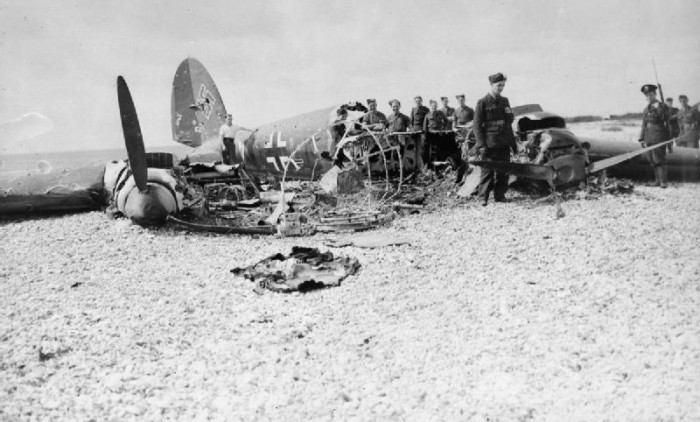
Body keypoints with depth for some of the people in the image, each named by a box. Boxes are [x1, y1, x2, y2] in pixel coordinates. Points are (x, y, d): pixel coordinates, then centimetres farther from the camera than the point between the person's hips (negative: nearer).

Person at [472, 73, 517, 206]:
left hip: (504, 143, 5)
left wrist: (513, 142, 16)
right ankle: (483, 197, 4)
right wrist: (481, 145, -13)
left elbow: (509, 123, 20)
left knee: (503, 171, 6)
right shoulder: (483, 103, -4)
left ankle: (500, 195, 15)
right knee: (487, 171, -4)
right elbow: (477, 125, -6)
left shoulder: (505, 101, 14)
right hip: (489, 144, -5)